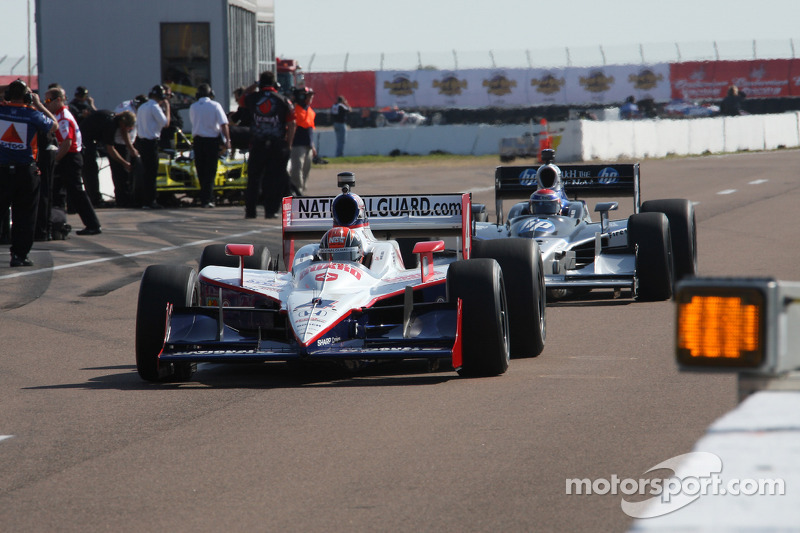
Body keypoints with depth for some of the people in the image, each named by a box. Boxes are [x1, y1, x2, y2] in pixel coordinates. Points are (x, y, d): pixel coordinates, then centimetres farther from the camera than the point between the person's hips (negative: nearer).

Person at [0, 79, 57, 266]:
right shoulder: (33, 114, -7)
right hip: (25, 171, -1)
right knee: (24, 215, 7)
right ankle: (19, 255, 6)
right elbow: (54, 125, 9)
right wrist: (38, 104, 14)